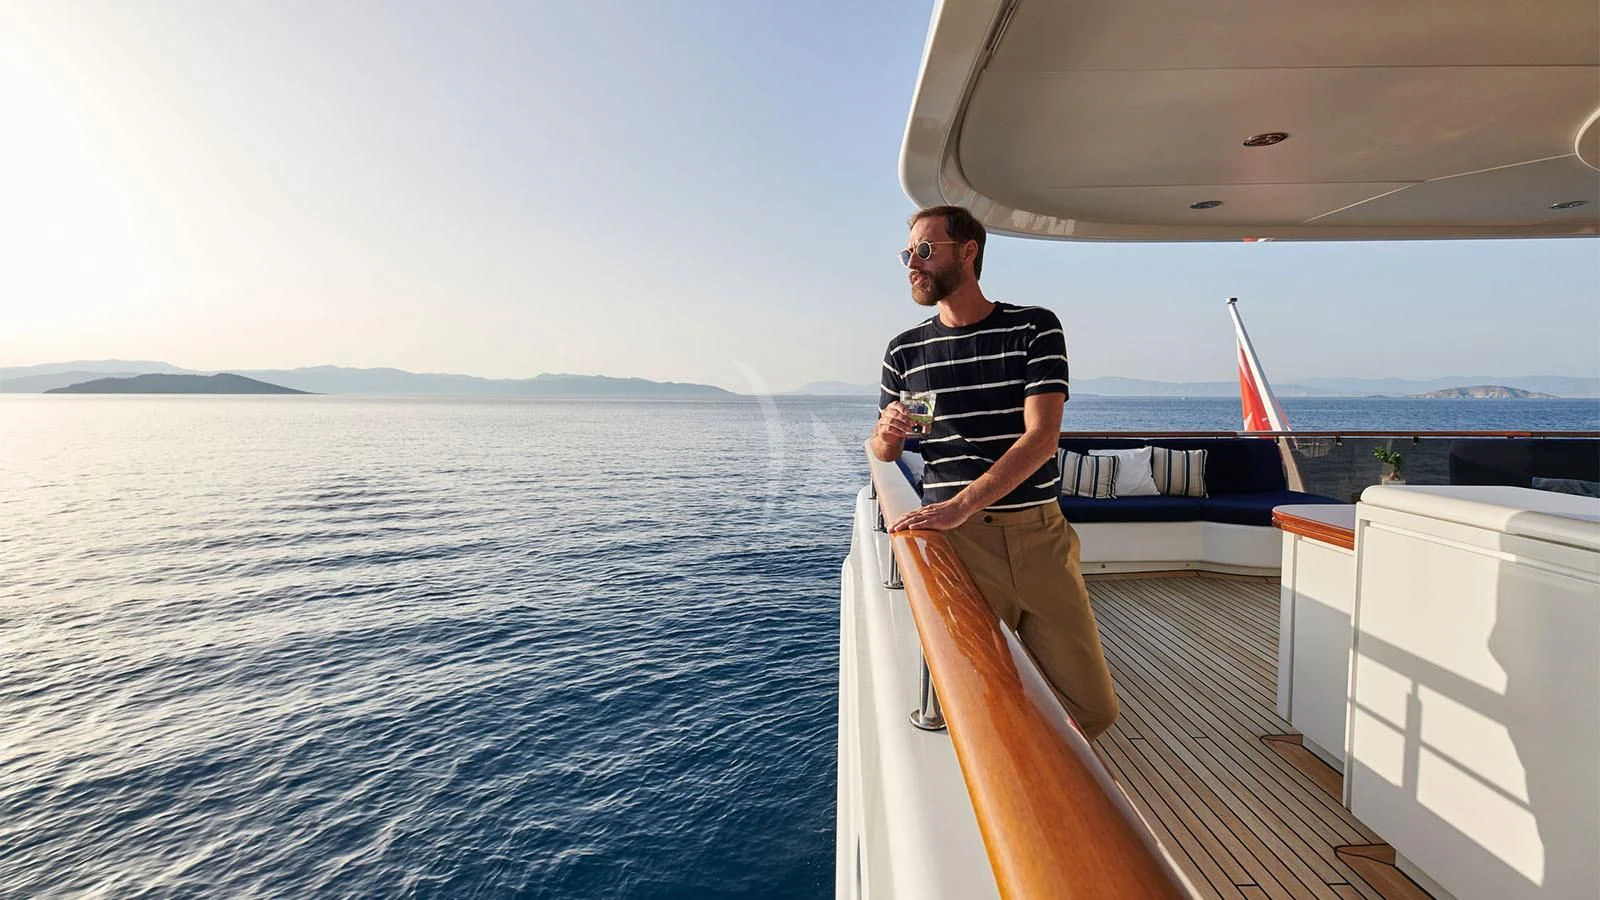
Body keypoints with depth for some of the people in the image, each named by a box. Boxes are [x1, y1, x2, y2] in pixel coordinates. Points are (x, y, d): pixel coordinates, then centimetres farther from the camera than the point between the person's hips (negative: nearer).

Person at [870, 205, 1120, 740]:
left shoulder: (1035, 328, 2)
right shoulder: (904, 351, 9)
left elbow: (1042, 437, -11)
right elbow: (882, 452, 18)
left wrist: (960, 504, -23)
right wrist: (886, 433, -7)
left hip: (1041, 537, 0)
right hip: (956, 541, 1)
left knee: (1093, 709, 4)